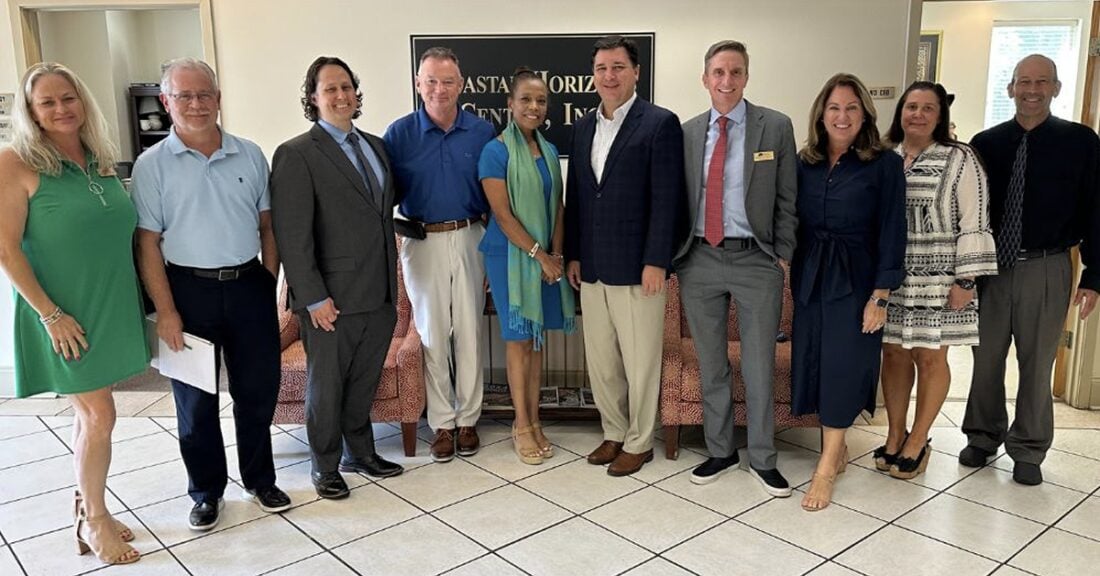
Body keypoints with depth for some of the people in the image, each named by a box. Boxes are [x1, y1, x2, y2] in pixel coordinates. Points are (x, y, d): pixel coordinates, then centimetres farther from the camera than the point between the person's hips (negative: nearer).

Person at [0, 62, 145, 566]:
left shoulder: (100, 160, 6)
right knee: (99, 415, -1)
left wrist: (152, 300, 11)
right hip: (63, 315, -6)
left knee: (89, 412, 15)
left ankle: (85, 508, 30)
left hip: (112, 307, 6)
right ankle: (94, 520, 19)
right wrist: (51, 314, -17)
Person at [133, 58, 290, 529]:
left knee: (258, 391, 10)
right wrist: (166, 311, -10)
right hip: (189, 290, -2)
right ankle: (206, 491, 27)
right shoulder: (152, 165, -3)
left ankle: (260, 481, 29)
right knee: (196, 401, 10)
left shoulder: (250, 155, 4)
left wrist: (268, 285, 3)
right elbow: (147, 243, -5)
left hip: (248, 286, 2)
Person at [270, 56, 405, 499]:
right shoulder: (296, 154, -10)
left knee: (364, 381, 18)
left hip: (380, 295, 6)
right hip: (333, 298, -6)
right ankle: (326, 467, 28)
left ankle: (359, 452, 36)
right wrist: (313, 297, -16)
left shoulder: (376, 146, 12)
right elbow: (292, 235, -14)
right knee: (326, 385, 10)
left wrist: (391, 281, 13)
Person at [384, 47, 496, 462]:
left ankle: (468, 419, 21)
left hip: (470, 239, 1)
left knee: (469, 333, 7)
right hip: (423, 242, 0)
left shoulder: (482, 132, 0)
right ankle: (442, 423, 19)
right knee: (432, 335, 7)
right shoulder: (399, 133, -2)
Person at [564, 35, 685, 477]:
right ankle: (614, 433, 30)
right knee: (599, 360, 14)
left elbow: (667, 200, -11)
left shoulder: (660, 123, -6)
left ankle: (639, 442, 21)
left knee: (640, 361, 5)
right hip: (592, 268, 6)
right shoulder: (583, 127, 13)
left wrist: (656, 262, -15)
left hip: (636, 267, -6)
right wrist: (573, 254, 11)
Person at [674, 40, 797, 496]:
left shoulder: (776, 127, -1)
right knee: (710, 365, 12)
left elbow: (787, 198, 1)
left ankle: (762, 458, 22)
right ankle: (719, 450, 28)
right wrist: (676, 252, 4)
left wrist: (782, 255, -4)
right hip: (699, 259, 3)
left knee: (759, 365, 6)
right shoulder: (687, 132, 6)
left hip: (756, 261, -2)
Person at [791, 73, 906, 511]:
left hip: (855, 281, -4)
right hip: (810, 278, 4)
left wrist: (880, 296, -12)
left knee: (841, 369, -2)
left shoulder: (884, 165, -5)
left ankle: (826, 469, 7)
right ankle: (836, 449, 26)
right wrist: (794, 274, 1)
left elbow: (891, 233, -7)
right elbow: (794, 223, 7)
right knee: (814, 364, 8)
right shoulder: (804, 163, 5)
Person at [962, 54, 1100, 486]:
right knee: (985, 359, 11)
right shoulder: (986, 144, 4)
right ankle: (983, 438, 29)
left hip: (1046, 269, -1)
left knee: (1037, 364, 8)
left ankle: (1028, 452, 23)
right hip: (989, 268, 2)